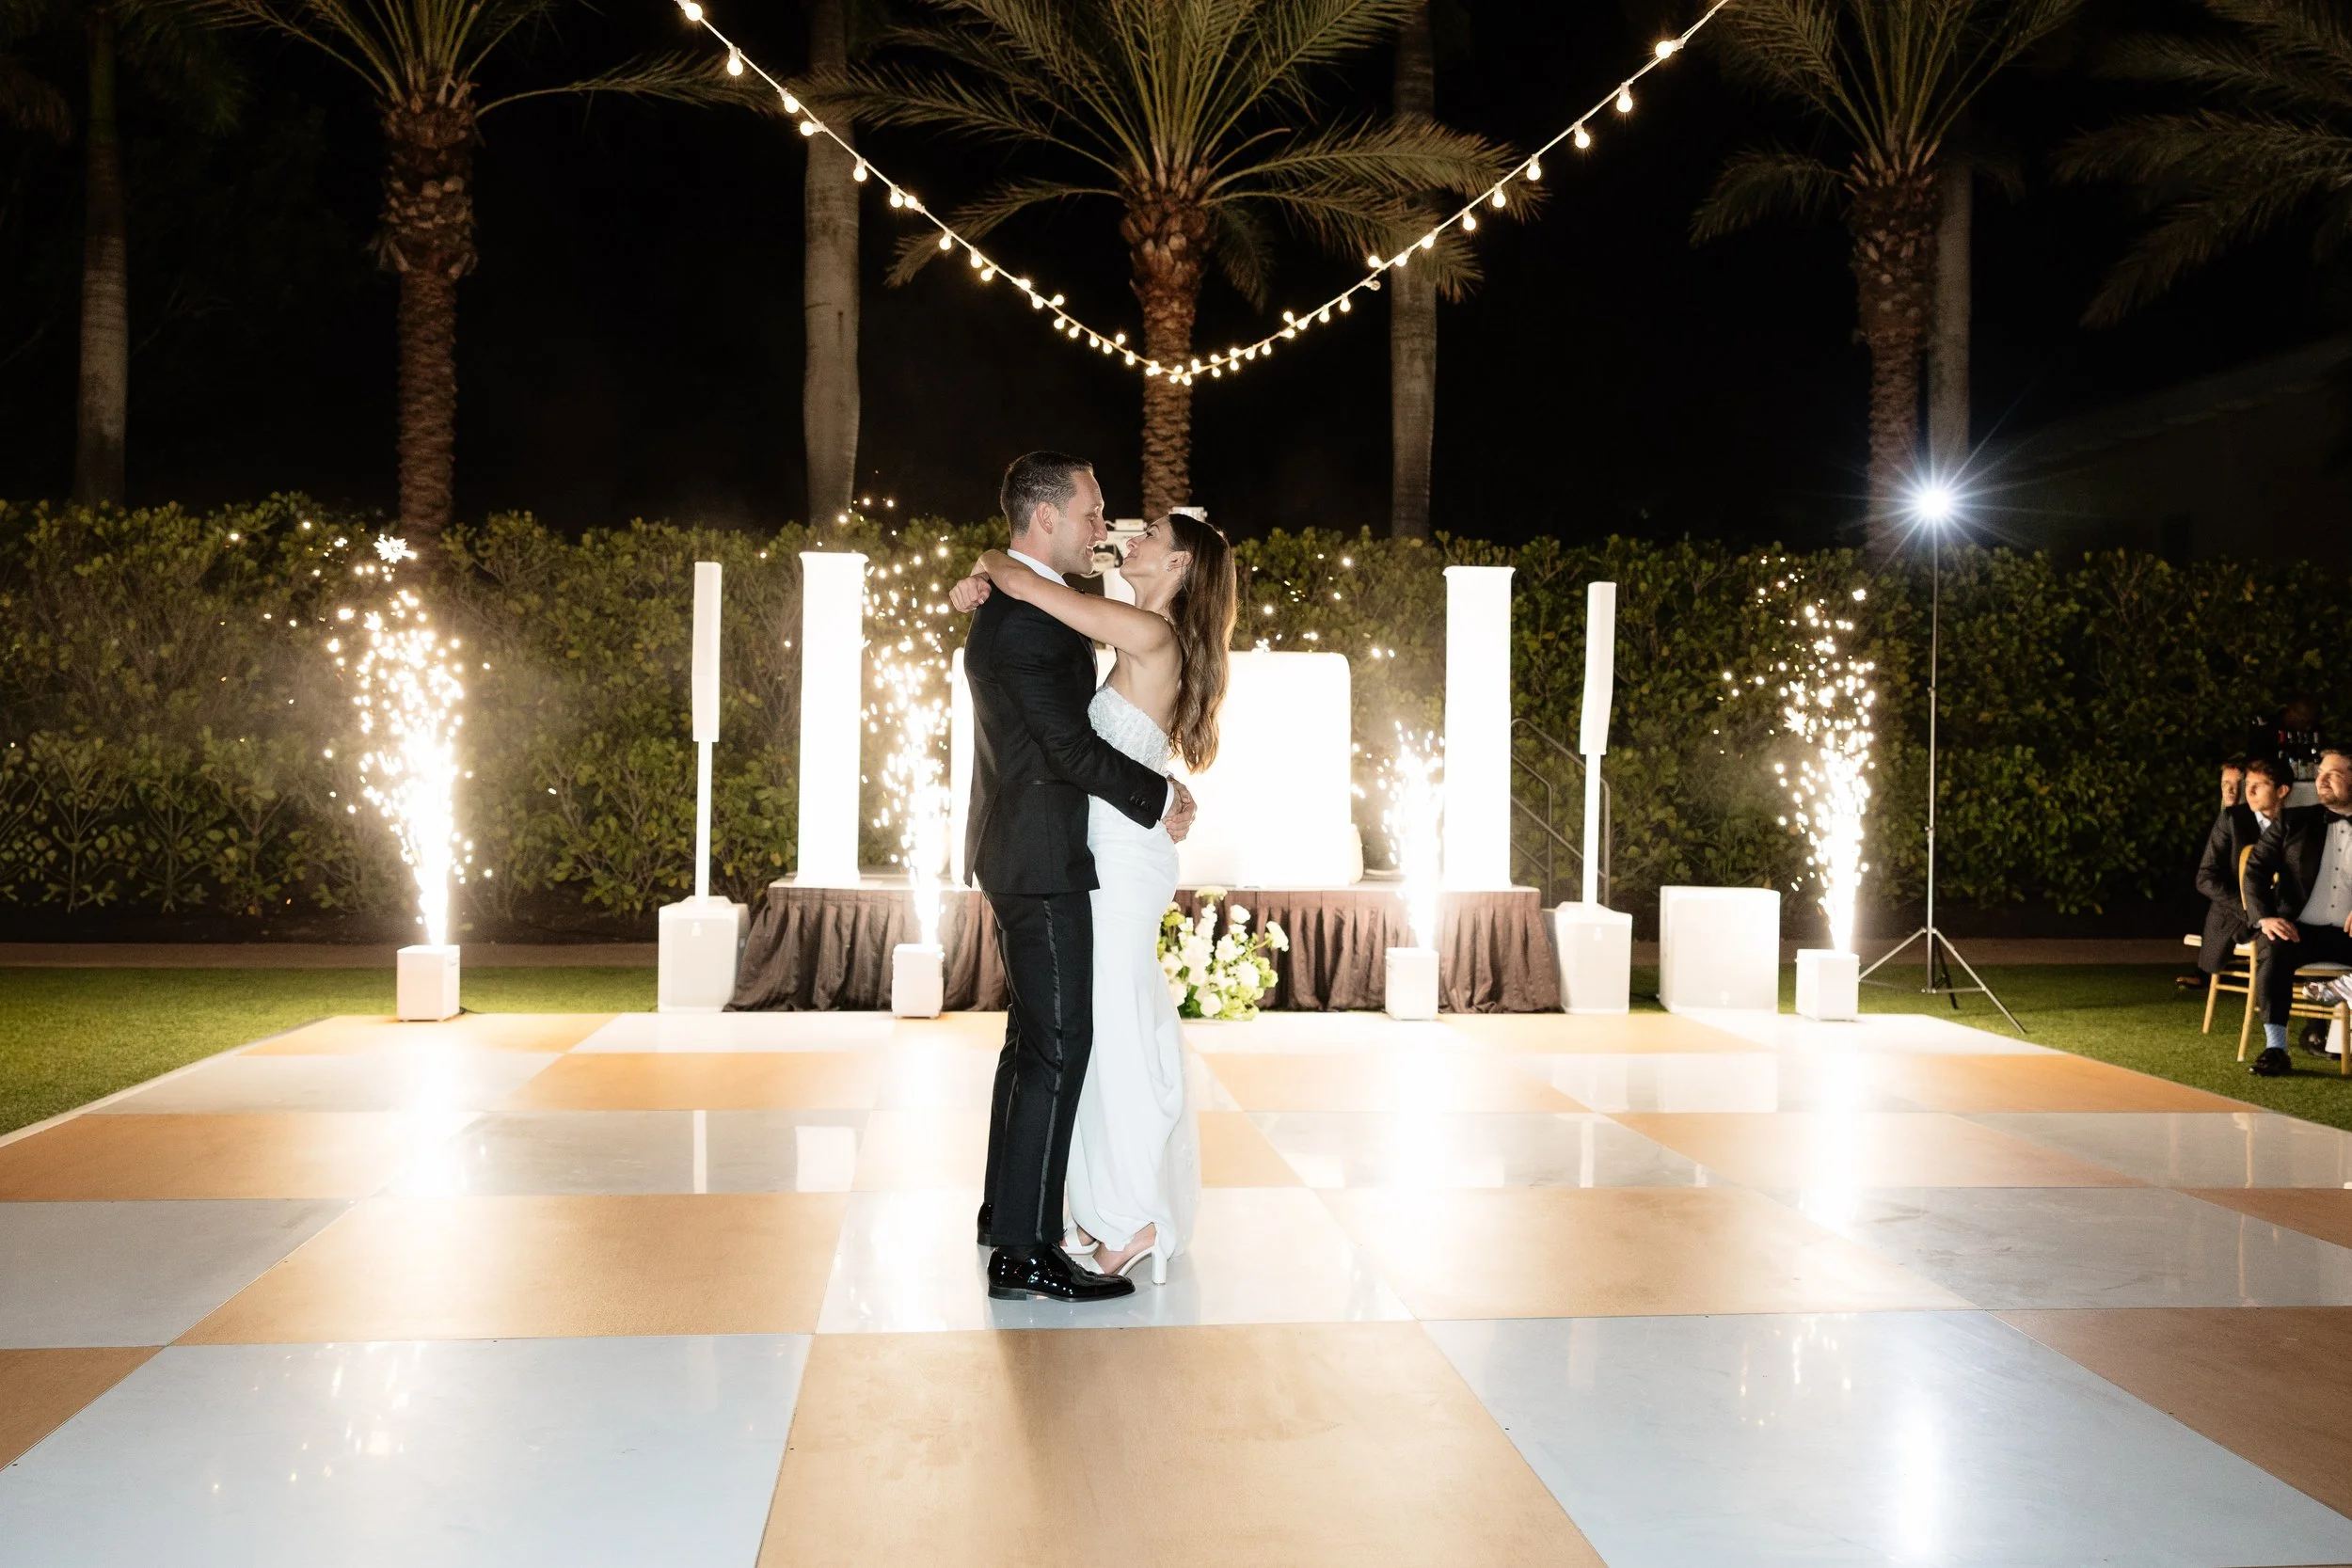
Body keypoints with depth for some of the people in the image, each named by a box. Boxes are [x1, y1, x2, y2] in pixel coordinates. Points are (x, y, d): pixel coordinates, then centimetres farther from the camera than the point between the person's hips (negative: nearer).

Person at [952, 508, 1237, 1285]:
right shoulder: (1147, 638, 13)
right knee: (1110, 1033, 13)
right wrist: (982, 585, 2)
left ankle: (1142, 1219, 4)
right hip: (1109, 853, 9)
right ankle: (1113, 1209, 21)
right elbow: (1033, 593, 21)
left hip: (1123, 858, -9)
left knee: (1120, 1033, -4)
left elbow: (1026, 584, -19)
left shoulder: (1150, 634, -15)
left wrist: (990, 563, 2)